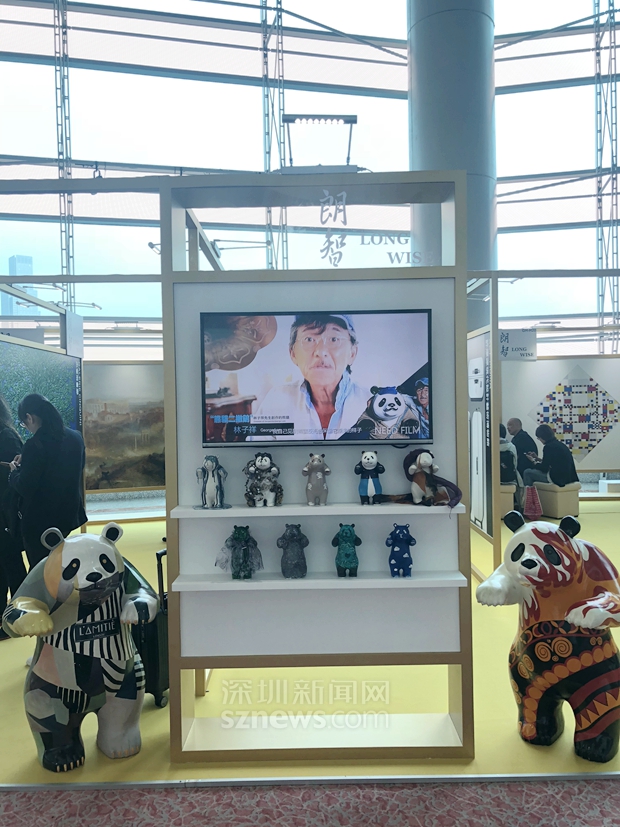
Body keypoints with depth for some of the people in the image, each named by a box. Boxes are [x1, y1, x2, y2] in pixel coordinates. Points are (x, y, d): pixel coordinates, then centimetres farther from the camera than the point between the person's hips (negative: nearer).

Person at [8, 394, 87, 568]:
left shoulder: (35, 445, -22)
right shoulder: (75, 438, 0)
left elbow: (24, 488, -19)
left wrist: (14, 471, 2)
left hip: (40, 521, -7)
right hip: (69, 514, 7)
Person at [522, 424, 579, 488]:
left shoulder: (548, 447, -15)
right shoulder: (559, 444, 12)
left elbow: (544, 469, -11)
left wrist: (534, 461, 6)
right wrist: (537, 459, 24)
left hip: (558, 478, -10)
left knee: (528, 472, -1)